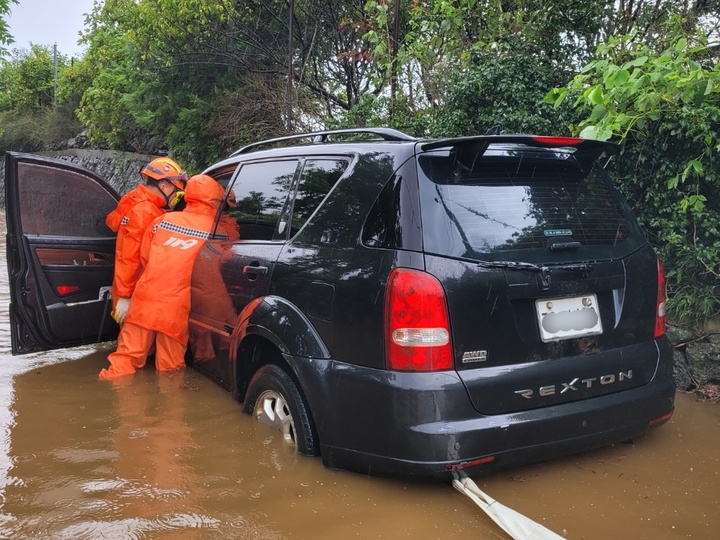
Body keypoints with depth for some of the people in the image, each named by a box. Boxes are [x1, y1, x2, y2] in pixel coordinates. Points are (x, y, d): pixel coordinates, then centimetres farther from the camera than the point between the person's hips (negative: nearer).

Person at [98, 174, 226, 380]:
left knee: (127, 357, 10)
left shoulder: (163, 220, 10)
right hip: (177, 308, -3)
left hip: (146, 300, 3)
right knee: (170, 368, 7)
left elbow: (144, 257, 19)